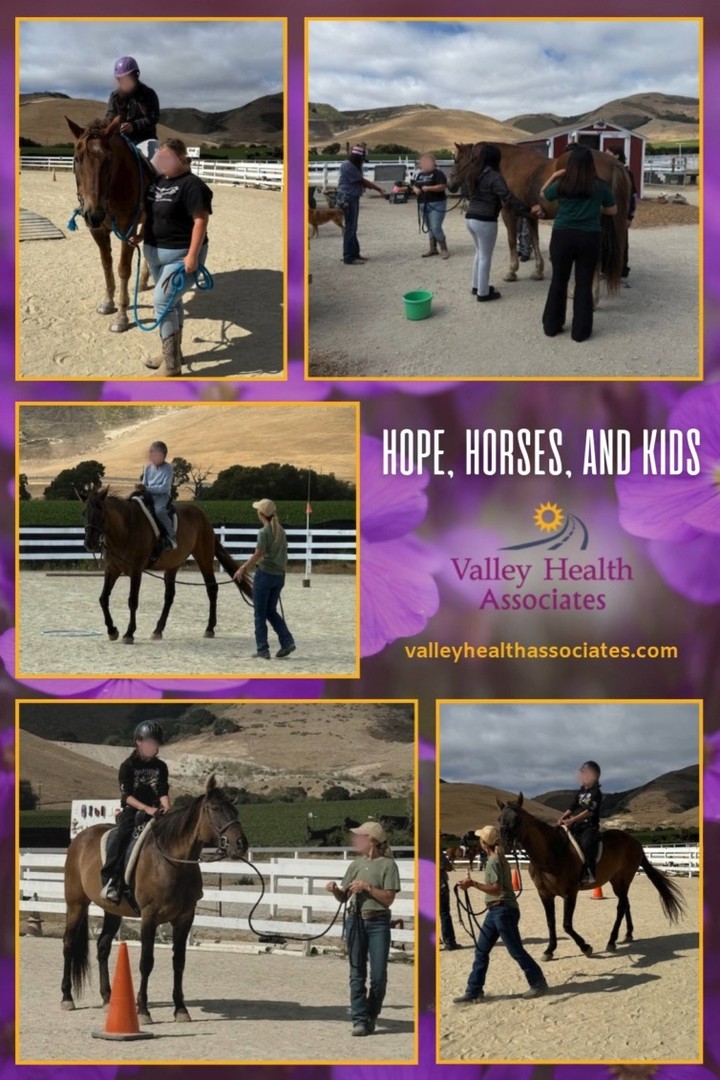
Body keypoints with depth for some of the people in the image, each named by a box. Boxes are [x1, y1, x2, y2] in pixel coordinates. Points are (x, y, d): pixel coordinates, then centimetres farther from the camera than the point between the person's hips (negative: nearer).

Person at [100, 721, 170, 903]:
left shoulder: (160, 767, 10)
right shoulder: (128, 766, -3)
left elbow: (163, 792, 3)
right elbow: (127, 795, -11)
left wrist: (166, 809, -19)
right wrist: (146, 808, -26)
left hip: (154, 810, 4)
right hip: (131, 810, -4)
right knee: (121, 835, -30)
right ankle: (110, 881, -35)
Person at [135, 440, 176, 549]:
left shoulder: (167, 468, -9)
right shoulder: (148, 468, 10)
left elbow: (164, 488, -16)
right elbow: (144, 483, 15)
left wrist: (146, 488, -22)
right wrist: (140, 487, -11)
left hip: (163, 495, -7)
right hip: (149, 494, 7)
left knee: (159, 510, -36)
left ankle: (171, 536, -26)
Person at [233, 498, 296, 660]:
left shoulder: (264, 532, -14)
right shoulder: (281, 531, 8)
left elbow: (258, 555, -19)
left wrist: (243, 569, -9)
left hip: (264, 574, -7)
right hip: (279, 575, 7)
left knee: (260, 614, 3)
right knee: (271, 611, 19)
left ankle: (262, 650, 4)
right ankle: (287, 642, 7)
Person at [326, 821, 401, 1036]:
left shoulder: (387, 865, -3)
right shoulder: (356, 864, 12)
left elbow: (388, 899, -8)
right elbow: (343, 897, 14)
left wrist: (367, 887, -16)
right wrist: (335, 890, -6)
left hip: (378, 923, -4)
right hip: (355, 921, 4)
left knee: (378, 975, -2)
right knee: (357, 973, 1)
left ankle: (371, 1015, 15)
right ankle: (360, 1019, 3)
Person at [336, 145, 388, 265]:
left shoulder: (354, 166, 13)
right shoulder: (348, 167, -17)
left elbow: (363, 182, 9)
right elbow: (363, 182, -13)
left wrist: (379, 189, -2)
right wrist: (379, 189, -7)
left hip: (353, 198, 10)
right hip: (348, 199, -10)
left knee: (353, 228, 16)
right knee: (350, 228, -8)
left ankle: (355, 254, 24)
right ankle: (349, 258, -6)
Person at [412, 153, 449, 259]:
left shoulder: (438, 173, -9)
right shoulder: (420, 175, 15)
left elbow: (443, 186, -18)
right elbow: (414, 185, 24)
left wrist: (429, 188, -26)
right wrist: (415, 189, -1)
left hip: (437, 204, -8)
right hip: (423, 205, 8)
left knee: (436, 228, -13)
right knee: (429, 228, 12)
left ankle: (444, 249, -3)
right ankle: (433, 249, 20)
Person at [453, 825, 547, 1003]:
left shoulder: (494, 862, -17)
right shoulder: (499, 859, 12)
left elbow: (496, 889, -25)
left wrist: (473, 884, -28)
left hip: (503, 910, -10)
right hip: (495, 910, 10)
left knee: (516, 950, -2)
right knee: (481, 951, 8)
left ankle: (538, 984, 10)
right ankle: (474, 991, 10)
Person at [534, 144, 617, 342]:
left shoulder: (562, 185, -6)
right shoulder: (600, 186, -6)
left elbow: (543, 194, 14)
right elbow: (613, 210, 8)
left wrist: (553, 176, 18)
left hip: (562, 237, 1)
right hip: (589, 238, -1)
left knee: (558, 281, 15)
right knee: (584, 284, 8)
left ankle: (551, 326, 22)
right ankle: (580, 331, 10)